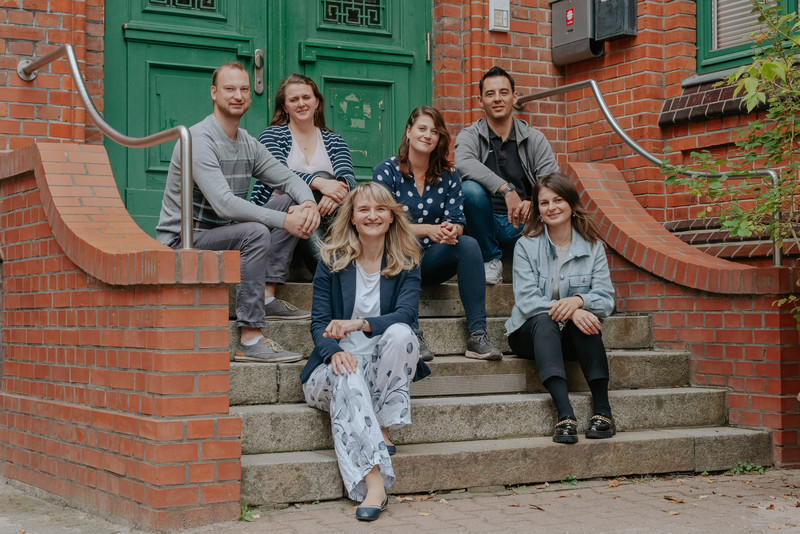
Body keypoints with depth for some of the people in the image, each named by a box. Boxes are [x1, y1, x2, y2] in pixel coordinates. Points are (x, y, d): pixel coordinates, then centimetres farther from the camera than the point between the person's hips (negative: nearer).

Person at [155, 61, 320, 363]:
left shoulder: (249, 144, 10)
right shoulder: (199, 140, -18)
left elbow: (288, 178, 9)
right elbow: (225, 204, -28)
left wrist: (308, 203, -16)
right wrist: (283, 220, -28)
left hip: (219, 235, 8)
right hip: (181, 243, -8)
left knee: (286, 209, -1)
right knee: (255, 232, -30)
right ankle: (250, 342, -30)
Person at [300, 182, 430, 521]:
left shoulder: (406, 262, 6)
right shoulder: (331, 259, 5)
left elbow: (406, 313, -12)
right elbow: (319, 322, -1)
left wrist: (357, 324, -30)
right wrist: (334, 351, -25)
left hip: (385, 364, 1)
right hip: (341, 360, -1)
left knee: (401, 333, -31)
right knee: (346, 376, -36)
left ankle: (382, 430, -23)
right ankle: (374, 481, -48)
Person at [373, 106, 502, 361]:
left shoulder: (448, 176, 9)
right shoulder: (386, 172, -2)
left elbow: (457, 222, -1)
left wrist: (451, 231, -27)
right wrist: (427, 230, -26)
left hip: (432, 261, 3)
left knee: (469, 244, -25)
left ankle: (477, 336, -33)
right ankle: (412, 334, -42)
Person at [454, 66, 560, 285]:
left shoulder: (534, 139, 8)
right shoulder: (470, 136, 3)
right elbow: (463, 164, -22)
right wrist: (506, 189, -34)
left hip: (522, 226, 0)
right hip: (486, 225, 0)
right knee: (470, 189, -30)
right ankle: (491, 260, -10)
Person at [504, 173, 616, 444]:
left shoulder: (592, 246, 4)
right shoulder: (526, 246, -1)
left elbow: (606, 300, -4)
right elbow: (526, 300, -13)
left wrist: (579, 301, -28)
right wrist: (568, 311, -29)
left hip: (574, 336, 1)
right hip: (529, 333, -1)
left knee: (584, 315, -31)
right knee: (543, 320, -35)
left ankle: (602, 410, -38)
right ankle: (565, 415, -52)